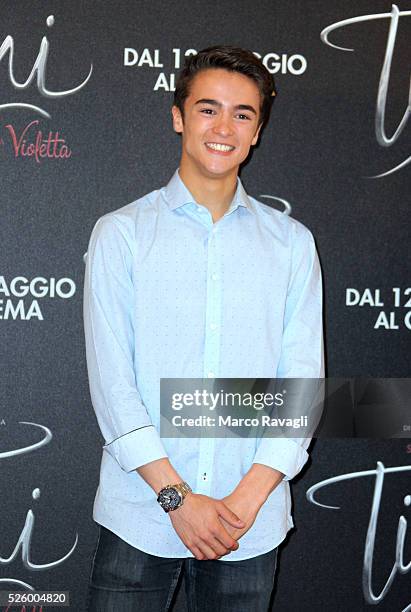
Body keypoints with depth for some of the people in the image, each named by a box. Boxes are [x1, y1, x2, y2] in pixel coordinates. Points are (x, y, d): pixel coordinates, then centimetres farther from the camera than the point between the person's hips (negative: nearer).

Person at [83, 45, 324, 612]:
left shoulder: (291, 242, 5)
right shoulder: (120, 233, 1)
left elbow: (302, 378, 1)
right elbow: (110, 380, -5)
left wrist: (249, 496, -10)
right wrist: (176, 497, -12)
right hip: (139, 517, -1)